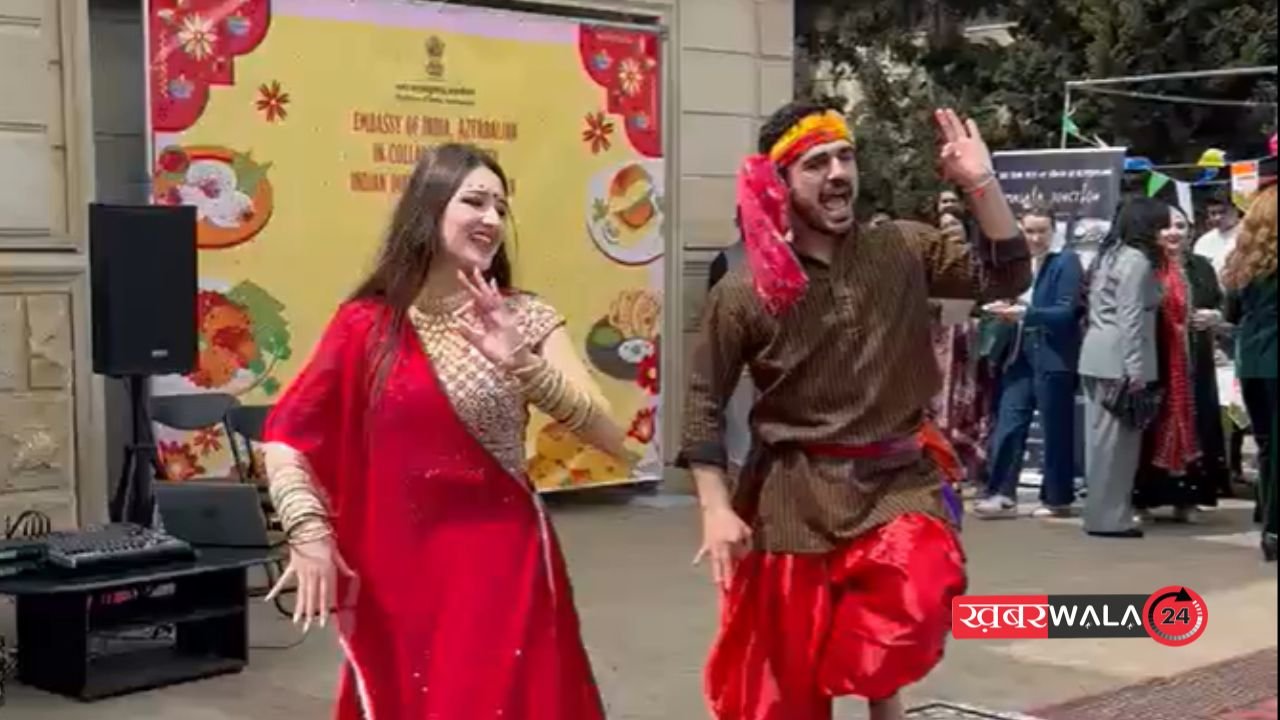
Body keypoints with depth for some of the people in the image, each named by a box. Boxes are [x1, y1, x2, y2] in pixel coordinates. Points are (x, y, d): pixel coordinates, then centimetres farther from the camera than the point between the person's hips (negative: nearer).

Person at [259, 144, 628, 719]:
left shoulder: (524, 319, -1)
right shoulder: (367, 324, 0)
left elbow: (611, 439, -11)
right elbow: (286, 436, 2)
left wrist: (522, 365, -22)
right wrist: (308, 532, -12)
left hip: (502, 569, 0)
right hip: (395, 576, 1)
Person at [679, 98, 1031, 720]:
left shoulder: (903, 251, 2)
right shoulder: (746, 290, -5)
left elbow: (1006, 277, 2)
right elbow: (705, 400, 0)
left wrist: (981, 186, -10)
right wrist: (716, 509, -8)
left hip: (897, 477, 1)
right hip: (794, 493, -1)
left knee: (919, 597, -27)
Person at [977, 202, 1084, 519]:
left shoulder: (1067, 262, -6)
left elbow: (1067, 311, -14)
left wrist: (1025, 313, -23)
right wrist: (1007, 309, -2)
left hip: (1053, 358, -6)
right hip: (1021, 355, 6)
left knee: (1055, 430, 2)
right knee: (1008, 425, -1)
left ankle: (1056, 498, 12)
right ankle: (1002, 495, 1)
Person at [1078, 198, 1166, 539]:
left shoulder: (1109, 253, 17)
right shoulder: (1138, 261, -10)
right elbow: (1130, 320, -17)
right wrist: (1136, 370, -18)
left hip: (1097, 358, 9)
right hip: (1118, 361, -9)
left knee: (1101, 437, 11)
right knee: (1117, 439, -4)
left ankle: (1099, 512, 16)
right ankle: (1110, 517, -1)